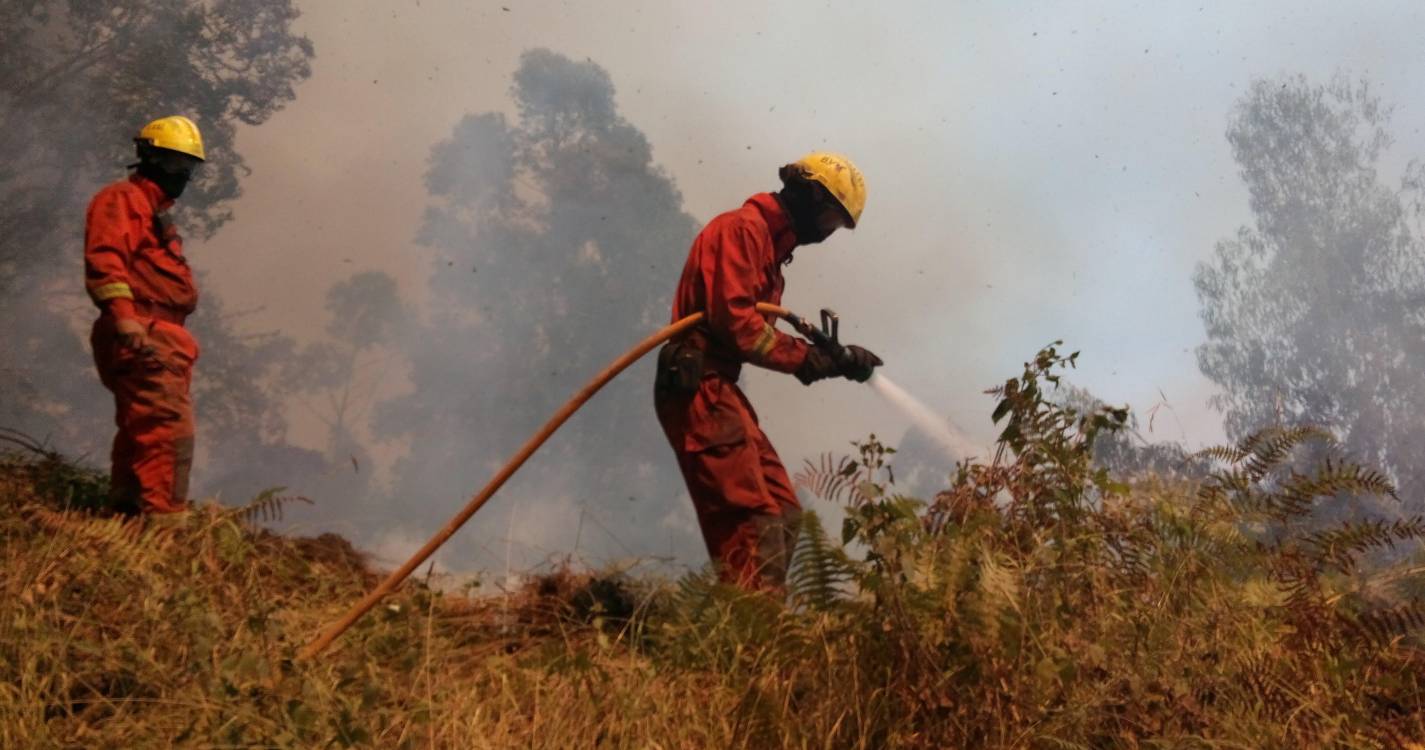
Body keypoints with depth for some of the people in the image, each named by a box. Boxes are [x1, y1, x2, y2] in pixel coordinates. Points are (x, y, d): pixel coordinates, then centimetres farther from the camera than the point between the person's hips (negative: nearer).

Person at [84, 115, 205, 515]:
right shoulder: (122, 200, -3)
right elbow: (103, 258, -18)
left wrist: (175, 339, 24)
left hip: (160, 339, 11)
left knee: (140, 433, 13)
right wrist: (122, 314, -31)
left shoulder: (155, 213, 28)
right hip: (141, 336, -11)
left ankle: (126, 510, 18)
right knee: (169, 429, -19)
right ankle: (163, 516, -23)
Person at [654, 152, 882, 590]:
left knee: (783, 514, 7)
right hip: (699, 389, -10)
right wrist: (807, 358, -12)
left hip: (719, 392, 10)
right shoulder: (741, 229, -9)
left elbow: (762, 332, 19)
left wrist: (833, 358, 8)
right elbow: (733, 319, -20)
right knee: (757, 520, -16)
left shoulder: (769, 243, 23)